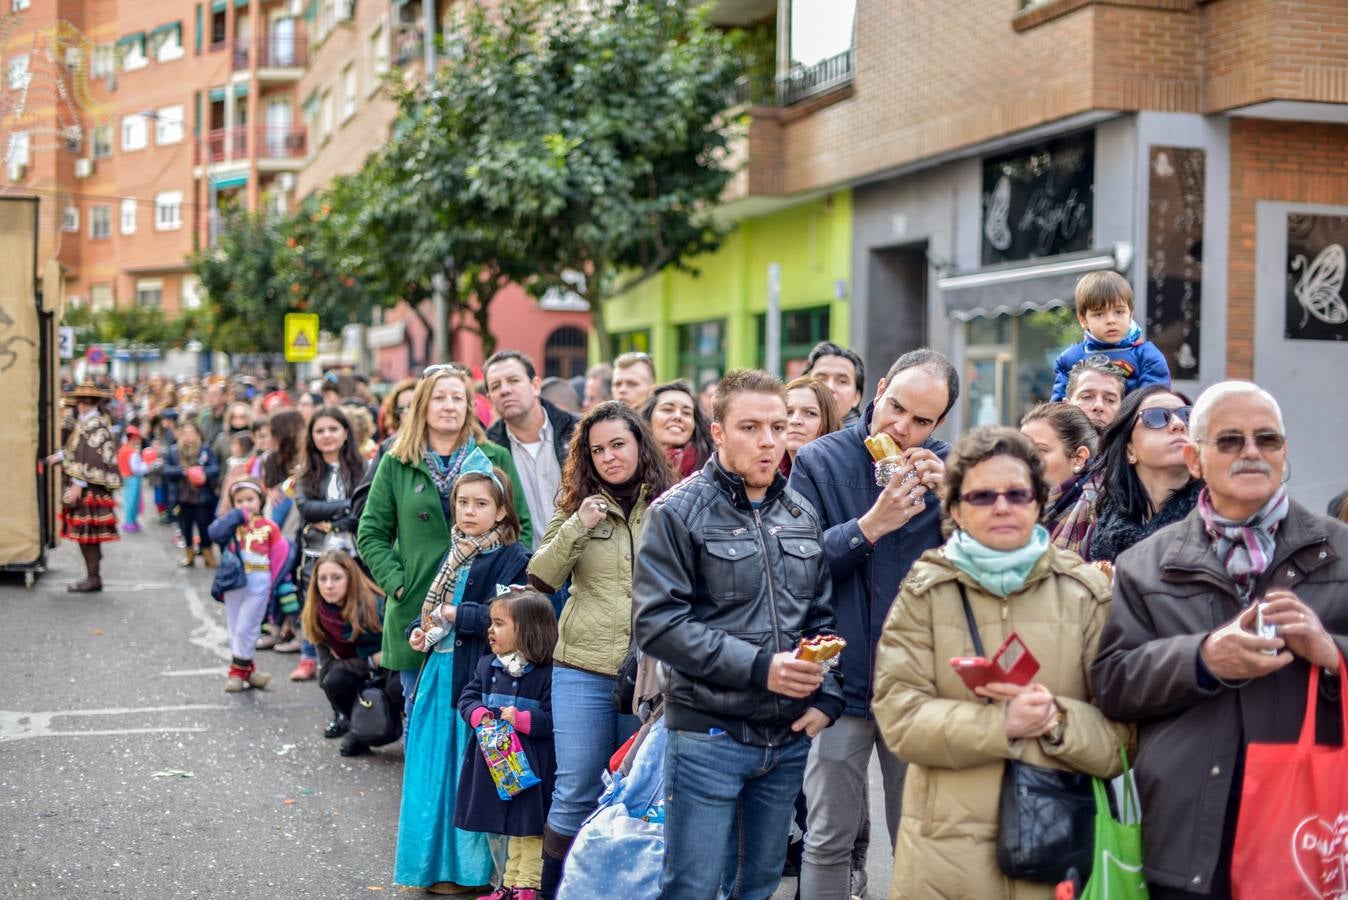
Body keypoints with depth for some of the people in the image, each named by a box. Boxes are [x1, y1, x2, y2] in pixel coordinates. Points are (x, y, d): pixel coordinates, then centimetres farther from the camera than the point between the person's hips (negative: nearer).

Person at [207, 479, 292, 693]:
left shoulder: (268, 526, -1)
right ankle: (246, 668, 23)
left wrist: (273, 582, 1)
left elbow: (281, 555, 3)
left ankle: (238, 670, 14)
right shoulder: (232, 523, 1)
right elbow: (215, 532, -20)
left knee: (246, 628, -2)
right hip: (234, 582, 3)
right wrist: (238, 516, -19)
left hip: (258, 585, -3)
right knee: (235, 628, 10)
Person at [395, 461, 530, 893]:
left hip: (477, 677, -7)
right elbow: (428, 607, 21)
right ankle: (439, 864, 24)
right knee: (433, 771, 12)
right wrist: (417, 632, 1)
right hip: (439, 673, 7)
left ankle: (470, 869, 11)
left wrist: (458, 615, -14)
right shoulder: (453, 558, 14)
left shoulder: (513, 560, -9)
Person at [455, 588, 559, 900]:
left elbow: (554, 719, -18)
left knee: (530, 827, 3)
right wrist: (480, 715, -12)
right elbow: (468, 698, 7)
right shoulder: (488, 666, 6)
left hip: (531, 765, -7)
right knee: (509, 827, 17)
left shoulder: (546, 673, -15)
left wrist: (520, 719, -22)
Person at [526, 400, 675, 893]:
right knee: (576, 791, 5)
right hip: (583, 671, 0)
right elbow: (539, 579, -1)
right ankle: (554, 888, 18)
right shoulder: (578, 506, 6)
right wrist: (578, 526, -13)